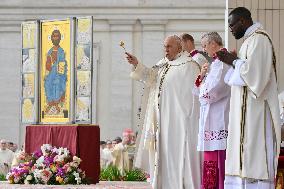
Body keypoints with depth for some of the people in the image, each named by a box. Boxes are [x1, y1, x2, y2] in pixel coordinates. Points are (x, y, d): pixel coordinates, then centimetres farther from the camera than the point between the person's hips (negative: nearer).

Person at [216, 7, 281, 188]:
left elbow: (251, 71, -23)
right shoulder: (251, 40, 18)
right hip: (248, 112, 10)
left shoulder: (258, 39, -13)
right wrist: (233, 61, 9)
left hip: (255, 111, -10)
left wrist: (234, 61, -7)